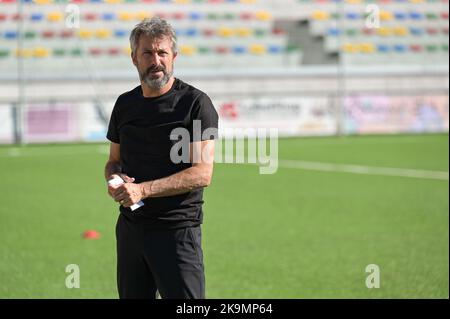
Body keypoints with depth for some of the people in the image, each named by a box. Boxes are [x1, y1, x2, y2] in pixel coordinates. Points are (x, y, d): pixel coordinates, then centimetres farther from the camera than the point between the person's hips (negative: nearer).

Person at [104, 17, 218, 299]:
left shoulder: (196, 103, -8)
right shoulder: (125, 104, 11)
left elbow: (202, 173, -15)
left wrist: (143, 189, -20)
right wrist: (114, 180, -2)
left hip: (178, 230, -6)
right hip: (130, 227, 6)